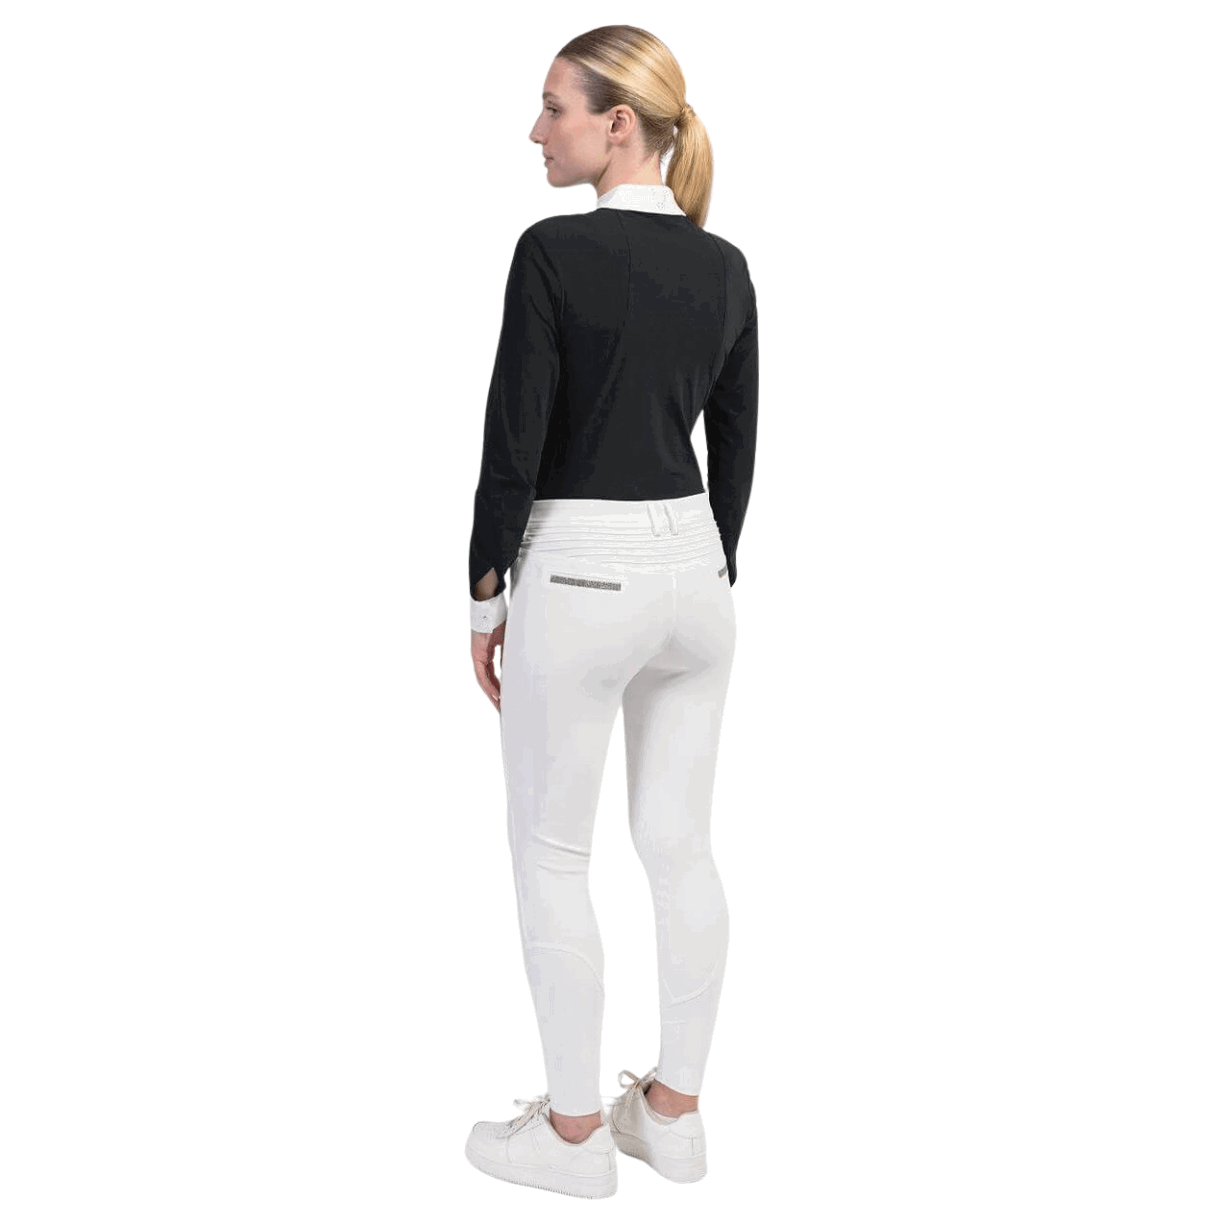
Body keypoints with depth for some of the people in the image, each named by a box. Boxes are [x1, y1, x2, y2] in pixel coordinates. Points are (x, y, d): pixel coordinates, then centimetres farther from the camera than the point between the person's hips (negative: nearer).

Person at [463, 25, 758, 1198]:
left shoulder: (556, 249, -15)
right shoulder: (725, 265, 6)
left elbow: (515, 441, -15)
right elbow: (736, 449, 10)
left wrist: (485, 594, -3)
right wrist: (709, 575, 18)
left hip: (580, 575, -7)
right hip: (690, 565, 7)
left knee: (551, 855, 8)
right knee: (680, 846, 14)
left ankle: (575, 1132, 20)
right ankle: (673, 1113, 27)